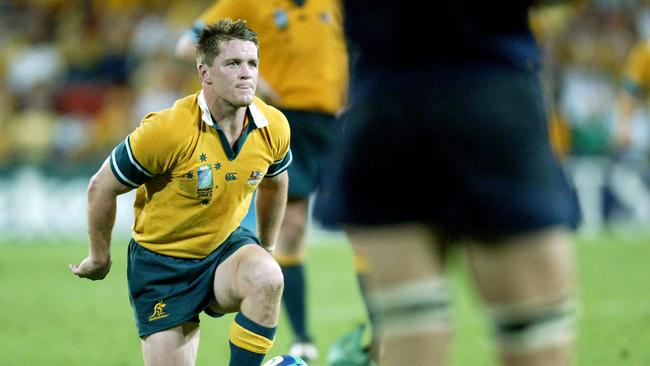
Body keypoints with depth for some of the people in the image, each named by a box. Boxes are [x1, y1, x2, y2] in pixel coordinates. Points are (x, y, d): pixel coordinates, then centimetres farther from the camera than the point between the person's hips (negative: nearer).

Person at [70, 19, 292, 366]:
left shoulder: (273, 127, -10)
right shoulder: (169, 130, -26)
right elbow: (101, 188, -12)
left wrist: (266, 249, 23)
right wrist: (99, 259, 1)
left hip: (226, 246, 3)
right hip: (161, 262, -3)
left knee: (268, 279, -31)